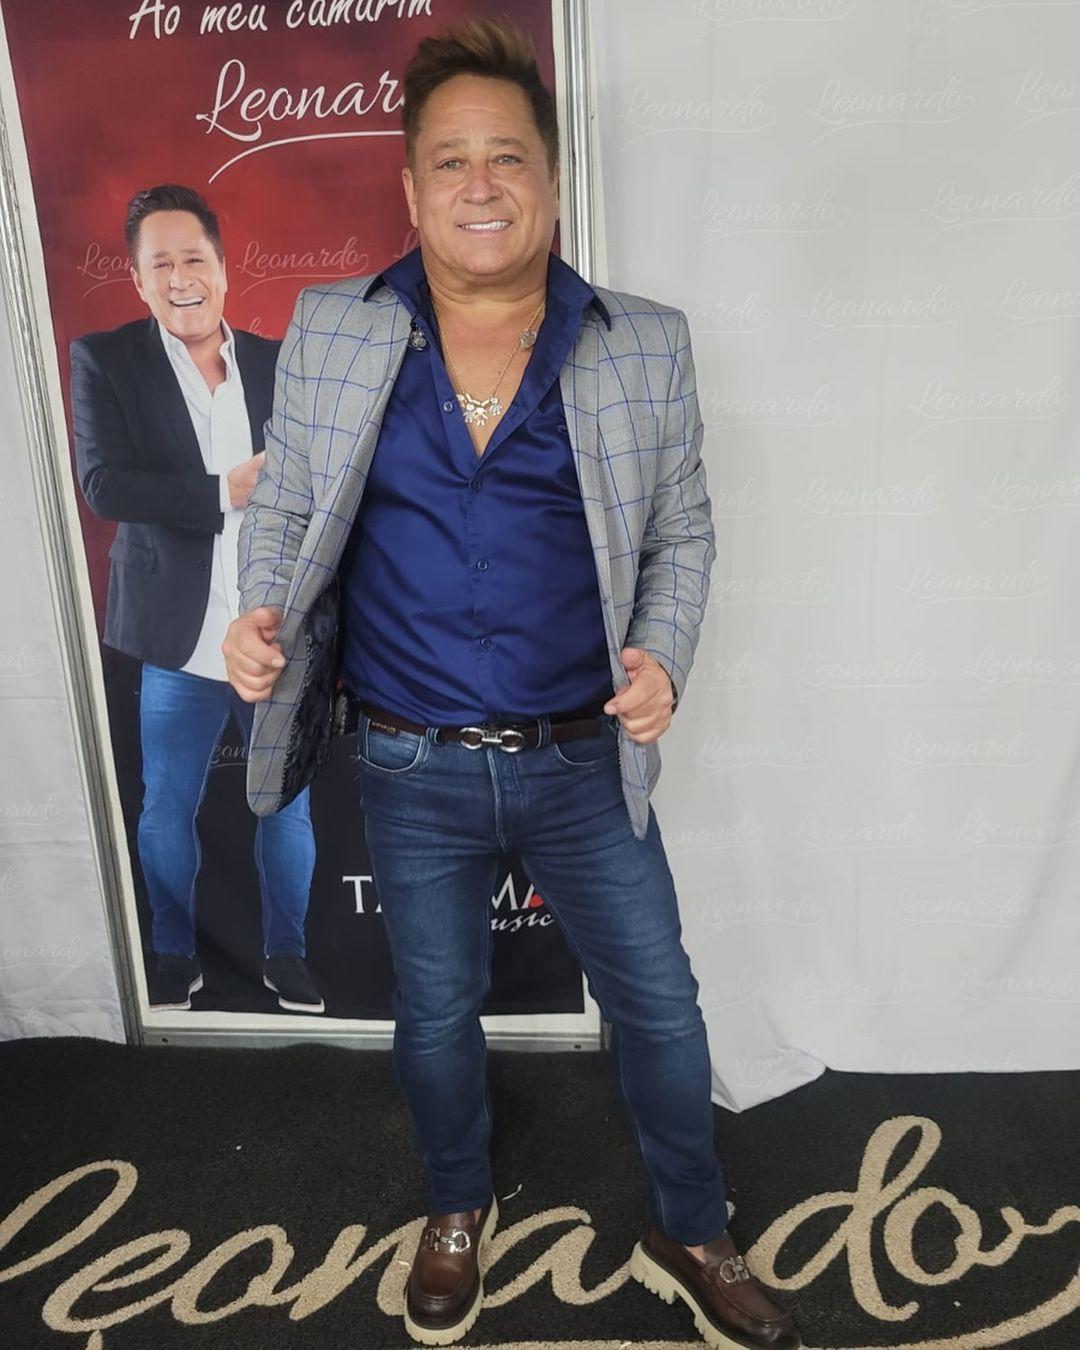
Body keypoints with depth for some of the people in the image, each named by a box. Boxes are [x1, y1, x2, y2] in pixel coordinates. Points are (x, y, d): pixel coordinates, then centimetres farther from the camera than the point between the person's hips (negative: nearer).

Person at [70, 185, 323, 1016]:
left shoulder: (278, 363, 5)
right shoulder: (104, 360, -2)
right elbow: (103, 484, -13)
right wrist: (227, 491, -19)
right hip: (179, 644, -1)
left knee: (288, 806, 13)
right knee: (167, 811, 12)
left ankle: (287, 954, 34)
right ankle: (176, 957, 35)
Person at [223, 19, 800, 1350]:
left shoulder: (645, 348, -3)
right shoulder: (331, 333, -2)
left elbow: (681, 533, 4)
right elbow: (282, 509, 5)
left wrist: (662, 655, -13)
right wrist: (261, 611, -14)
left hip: (586, 762, 0)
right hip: (413, 773, 1)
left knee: (659, 1004, 12)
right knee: (435, 1013, 19)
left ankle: (688, 1238, 41)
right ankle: (457, 1213, 50)